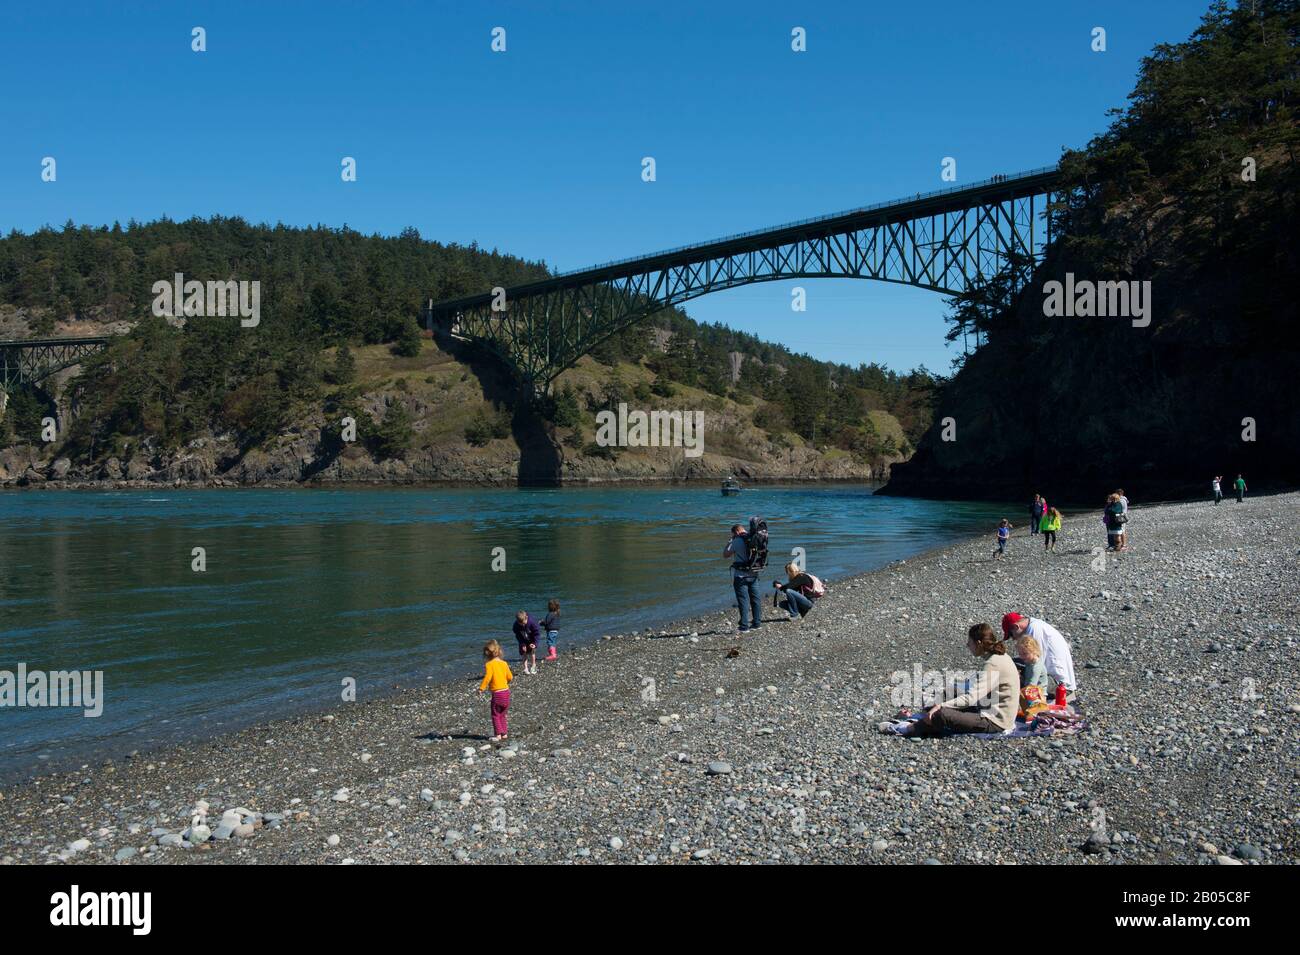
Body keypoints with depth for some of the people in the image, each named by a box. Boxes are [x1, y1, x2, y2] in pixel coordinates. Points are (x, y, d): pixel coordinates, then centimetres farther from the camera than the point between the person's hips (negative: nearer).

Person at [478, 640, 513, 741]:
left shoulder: (489, 664, -11)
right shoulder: (504, 663, 8)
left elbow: (487, 677, -22)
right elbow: (510, 677, 12)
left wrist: (481, 688, -18)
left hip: (497, 693, -6)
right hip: (506, 691, 7)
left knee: (495, 715, 4)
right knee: (502, 714, 19)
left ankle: (498, 734, 0)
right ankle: (504, 732, 22)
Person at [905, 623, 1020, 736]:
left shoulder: (993, 665, -20)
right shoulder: (1000, 657, 10)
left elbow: (970, 698, -26)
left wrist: (941, 706, -26)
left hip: (995, 722, -10)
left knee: (942, 714, -18)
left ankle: (910, 731, -2)